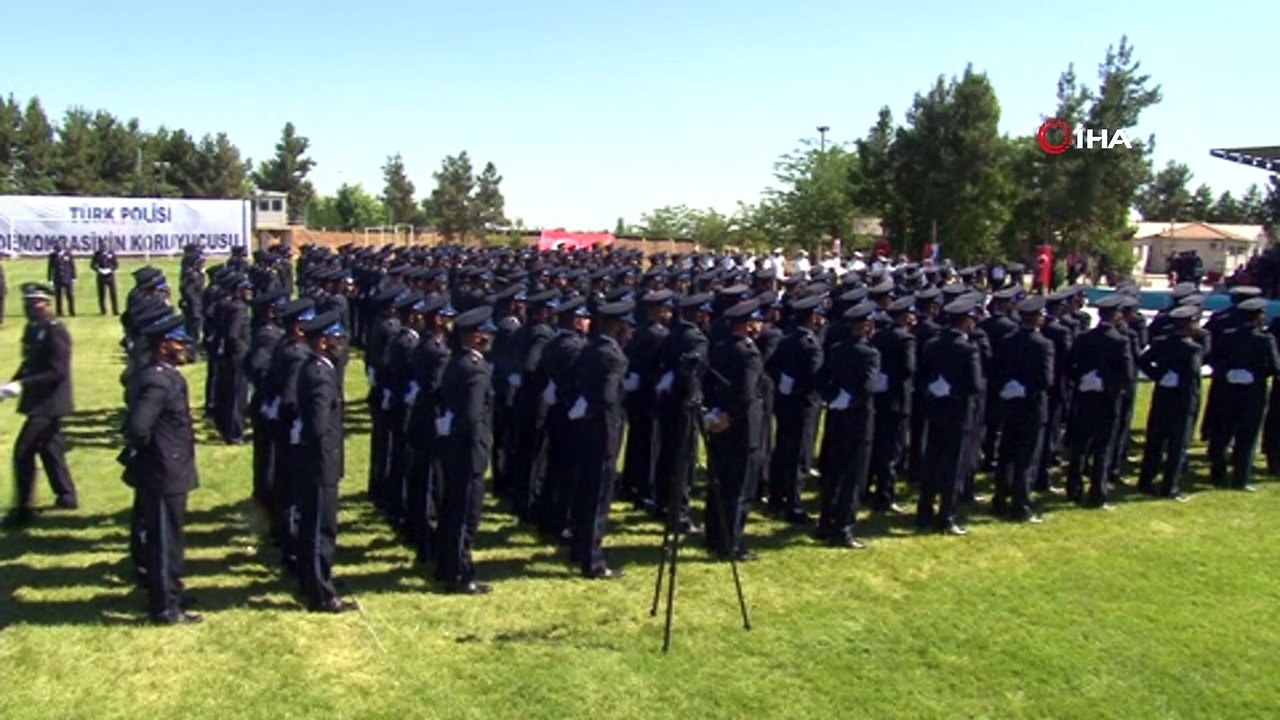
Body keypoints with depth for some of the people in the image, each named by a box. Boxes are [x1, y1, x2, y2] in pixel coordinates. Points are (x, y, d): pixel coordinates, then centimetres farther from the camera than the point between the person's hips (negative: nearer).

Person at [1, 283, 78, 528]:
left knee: (23, 452, -9)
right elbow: (31, 363, 16)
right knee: (50, 449, 17)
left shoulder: (56, 331, -18)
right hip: (40, 401, 9)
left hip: (49, 402, -9)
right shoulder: (32, 329, 10)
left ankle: (24, 509, -1)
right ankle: (66, 495, 30)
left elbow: (57, 371, -23)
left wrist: (22, 384, -26)